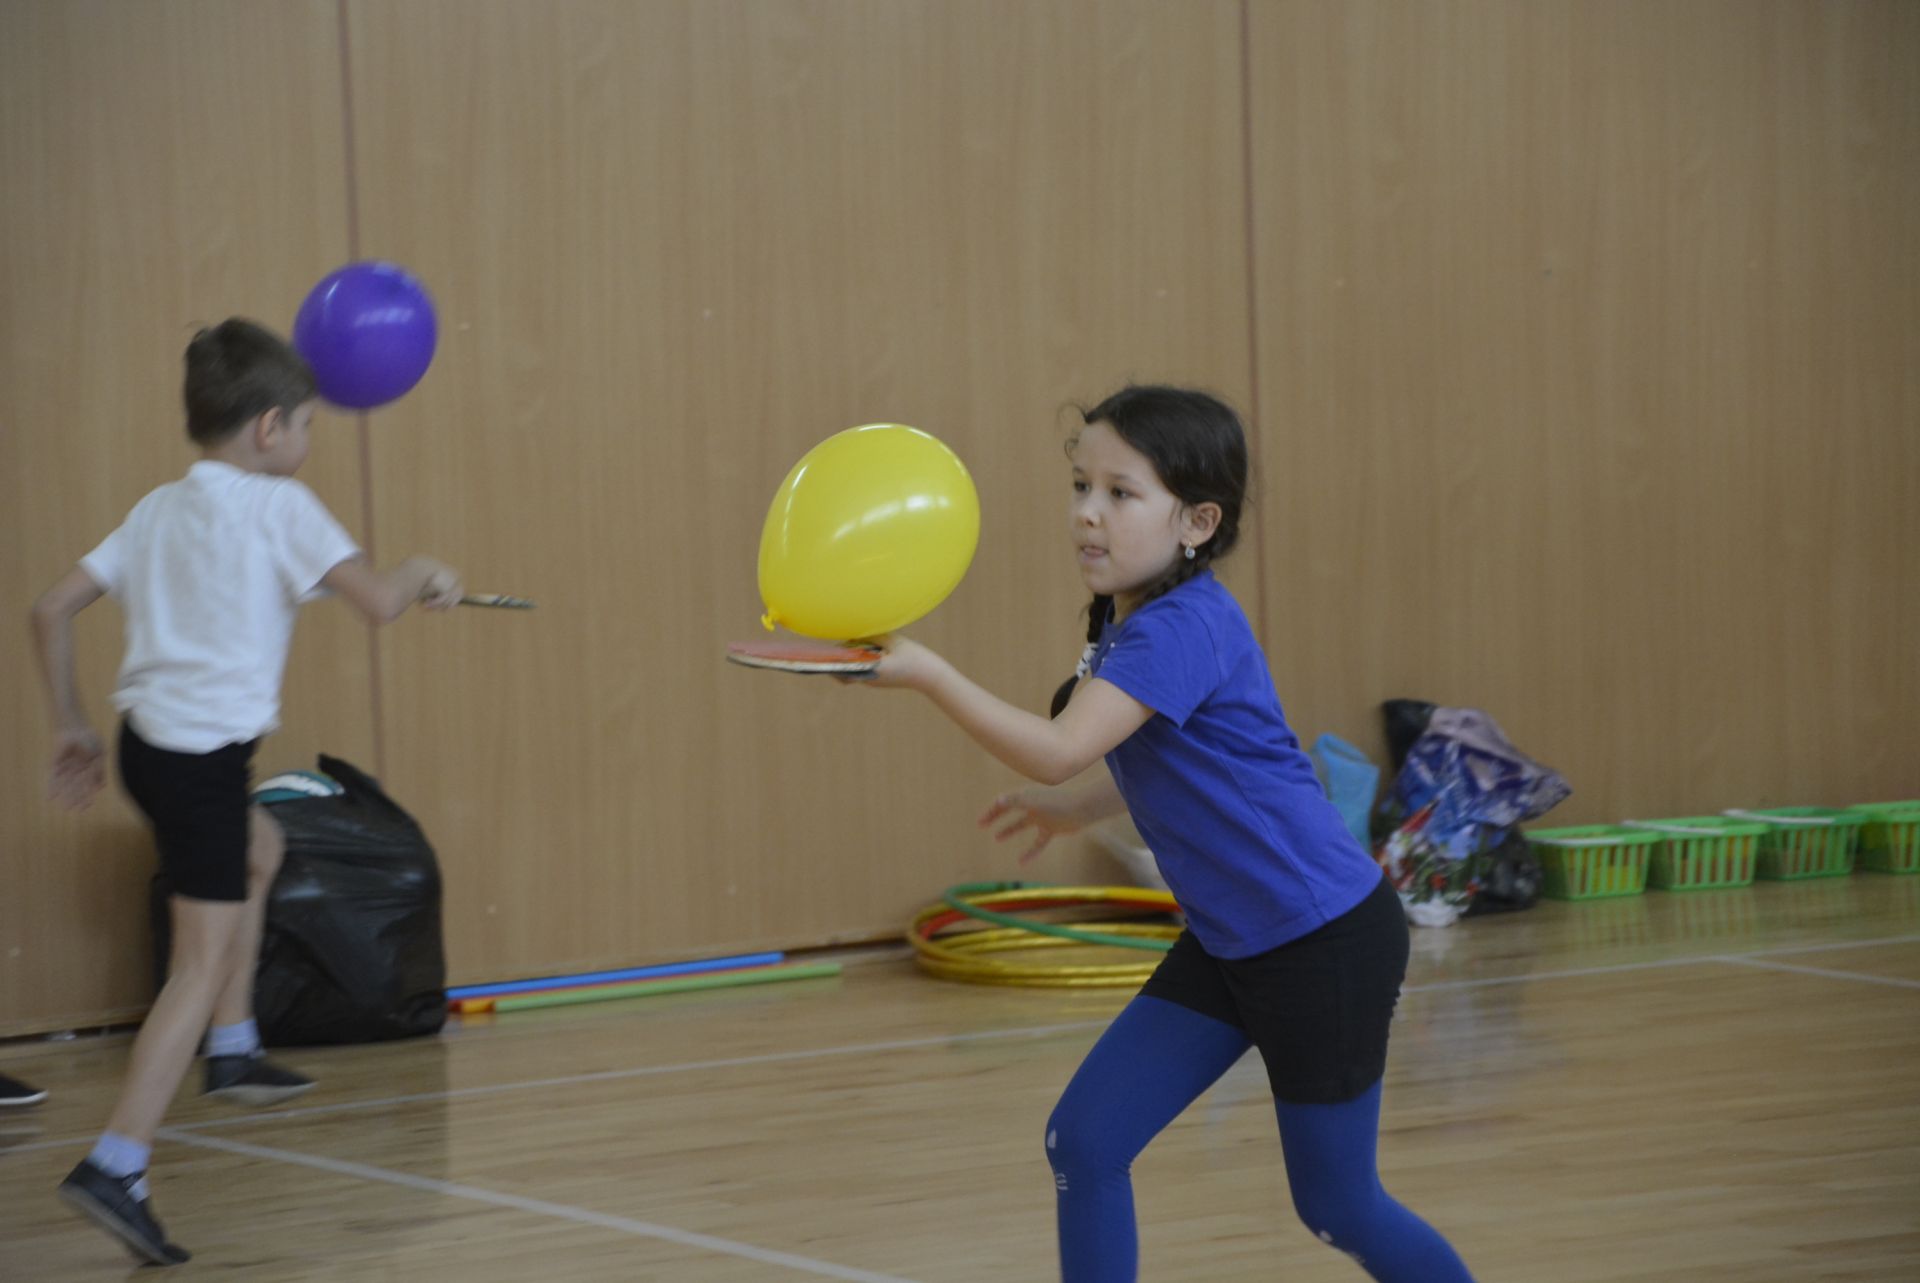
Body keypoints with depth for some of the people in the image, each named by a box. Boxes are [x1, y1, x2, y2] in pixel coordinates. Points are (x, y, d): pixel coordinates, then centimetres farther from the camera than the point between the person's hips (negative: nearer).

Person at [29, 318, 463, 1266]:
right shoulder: (277, 505, -7)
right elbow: (375, 602, -14)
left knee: (259, 847, 35)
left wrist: (71, 728, 19)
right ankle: (117, 1165, -19)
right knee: (203, 963, -9)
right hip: (206, 755, -8)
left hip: (147, 741, 8)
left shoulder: (158, 511, 13)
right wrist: (421, 575, 8)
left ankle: (232, 1050, 36)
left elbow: (50, 610, 12)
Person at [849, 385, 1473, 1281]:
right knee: (1083, 1142, -2)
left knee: (1337, 1209, 5)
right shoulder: (1123, 619, 4)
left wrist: (925, 672, -35)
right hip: (1226, 942, 9)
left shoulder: (1184, 630, -24)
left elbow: (1057, 751, -36)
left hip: (1326, 941, -9)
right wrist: (1080, 809, 17)